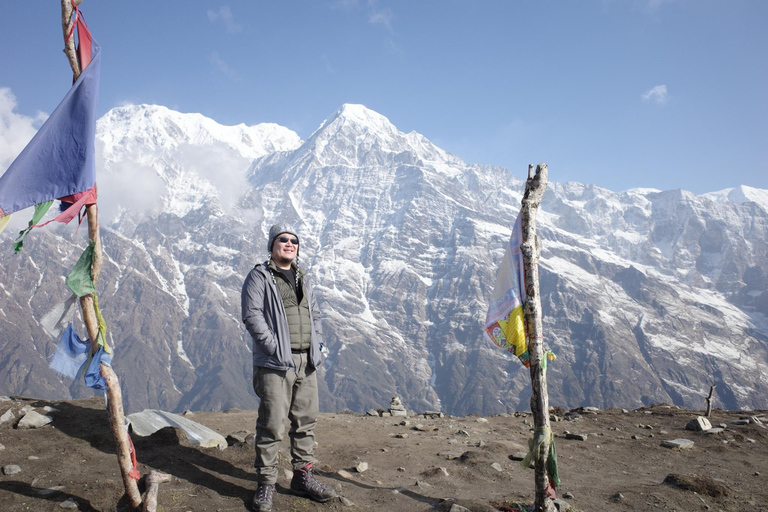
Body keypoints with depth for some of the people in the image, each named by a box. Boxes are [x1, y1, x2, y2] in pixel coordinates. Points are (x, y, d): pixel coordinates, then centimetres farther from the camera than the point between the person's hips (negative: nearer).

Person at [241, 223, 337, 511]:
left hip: (306, 363, 7)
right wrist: (275, 348, -18)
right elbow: (252, 315, -12)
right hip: (274, 364, -7)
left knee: (306, 421, 12)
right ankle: (265, 485, 11)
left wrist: (317, 346, 8)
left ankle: (302, 477, 25)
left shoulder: (302, 278, 18)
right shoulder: (259, 277, -3)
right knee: (272, 426, -4)